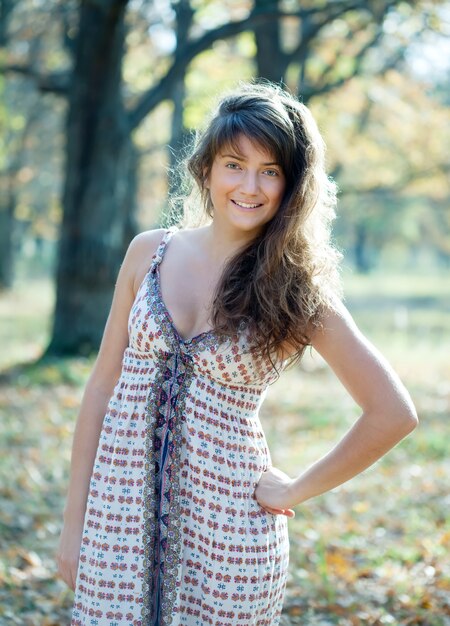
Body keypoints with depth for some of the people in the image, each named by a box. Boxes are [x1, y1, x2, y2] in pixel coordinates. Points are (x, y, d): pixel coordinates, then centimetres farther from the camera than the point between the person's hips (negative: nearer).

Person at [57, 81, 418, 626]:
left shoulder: (298, 292, -6)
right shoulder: (150, 253, 1)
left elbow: (393, 413, -5)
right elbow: (103, 385, 5)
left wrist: (296, 490, -2)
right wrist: (74, 519, 5)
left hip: (223, 524, -2)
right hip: (121, 513, 2)